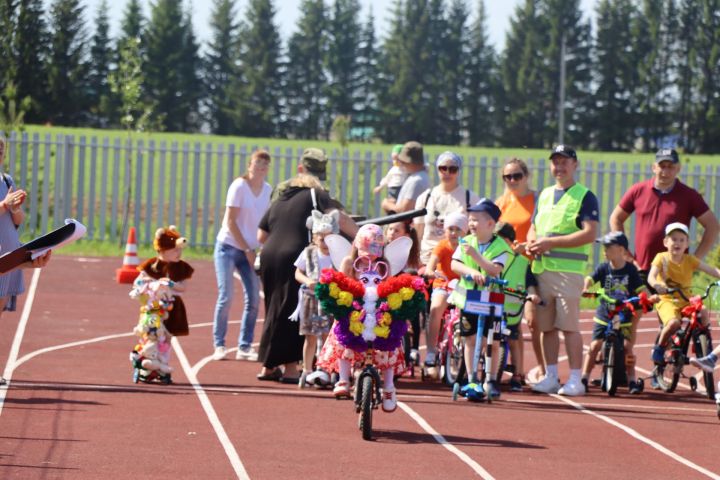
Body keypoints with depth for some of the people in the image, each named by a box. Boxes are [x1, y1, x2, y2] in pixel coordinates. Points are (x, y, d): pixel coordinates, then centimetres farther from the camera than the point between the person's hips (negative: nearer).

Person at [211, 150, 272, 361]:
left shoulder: (268, 190, 3)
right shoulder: (239, 187, -11)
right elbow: (231, 222, -12)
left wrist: (258, 250, -4)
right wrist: (247, 250, -12)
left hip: (249, 250, 5)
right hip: (228, 247, -5)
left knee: (253, 298, -2)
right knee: (226, 296, -9)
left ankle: (245, 347, 5)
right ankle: (219, 345, 1)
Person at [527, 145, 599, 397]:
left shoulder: (584, 196, -2)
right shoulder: (544, 195, 20)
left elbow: (590, 234, -12)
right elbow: (534, 228, 28)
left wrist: (551, 242, -16)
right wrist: (531, 243, 3)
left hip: (569, 269, -6)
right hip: (542, 269, 7)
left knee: (569, 326, -9)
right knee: (547, 326, 7)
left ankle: (575, 379, -6)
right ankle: (551, 376, 13)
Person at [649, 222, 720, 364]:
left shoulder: (690, 260, 5)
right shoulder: (661, 258, -3)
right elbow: (651, 276, -18)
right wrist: (656, 285, -41)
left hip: (686, 300, 3)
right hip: (667, 300, -3)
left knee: (704, 313, -26)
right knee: (674, 323, -32)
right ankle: (659, 348, -5)